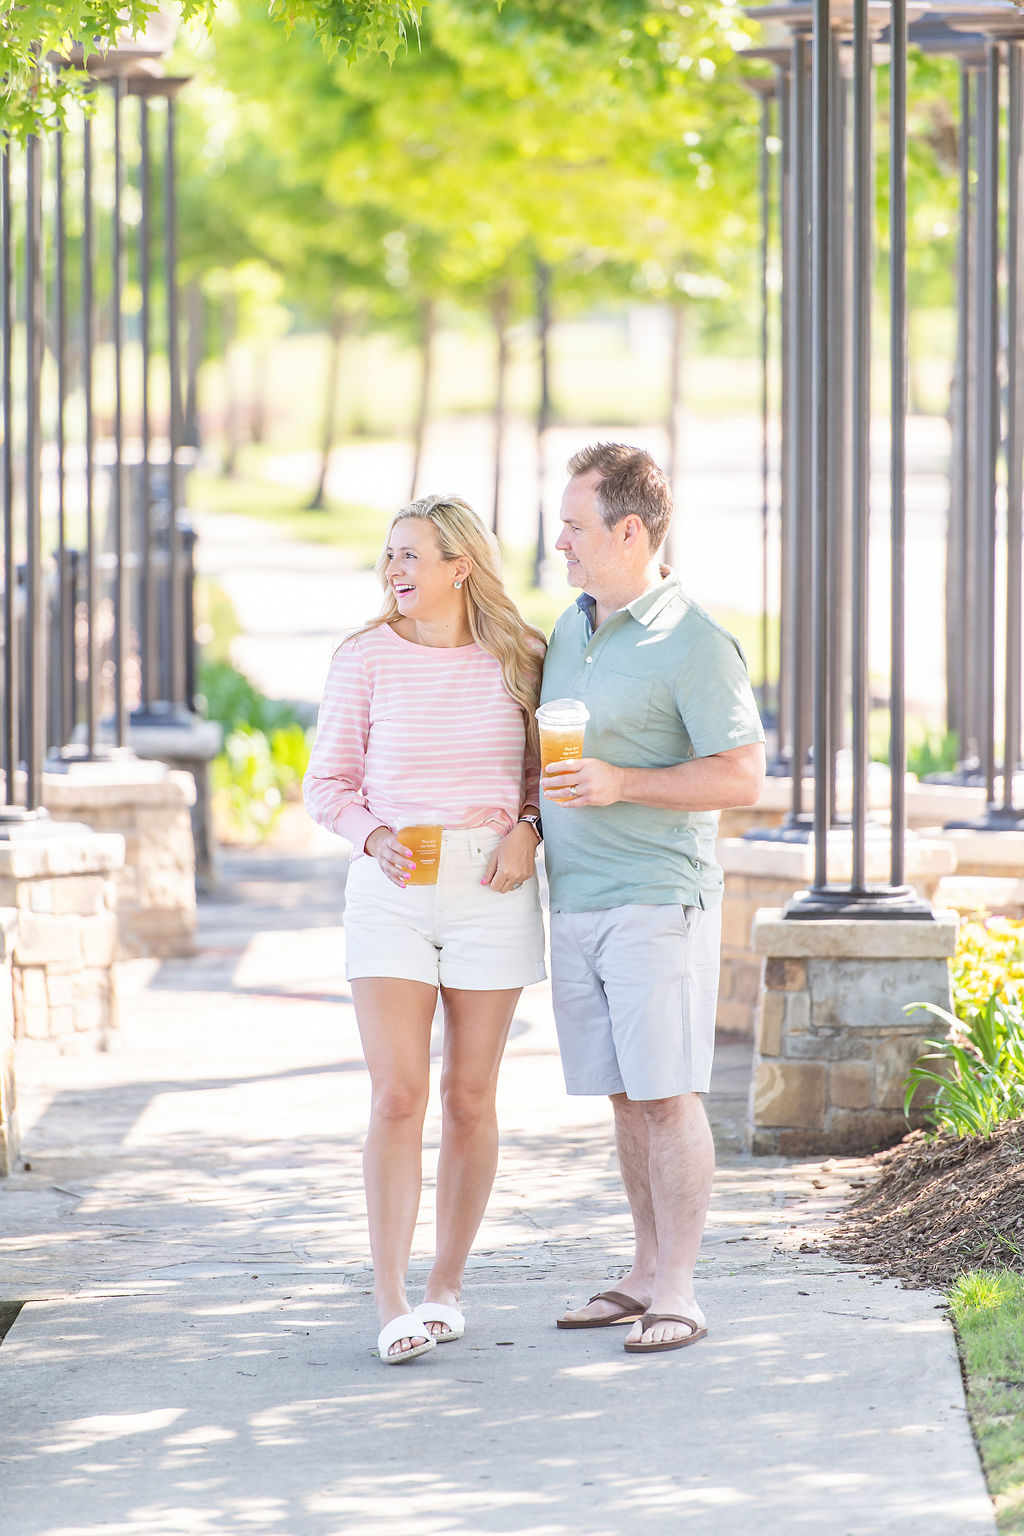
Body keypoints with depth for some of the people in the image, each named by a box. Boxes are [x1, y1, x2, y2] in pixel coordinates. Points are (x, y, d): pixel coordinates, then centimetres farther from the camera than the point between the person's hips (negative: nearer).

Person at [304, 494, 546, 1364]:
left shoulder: (518, 661, 2)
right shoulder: (366, 660, 0)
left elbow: (544, 770, 13)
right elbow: (329, 782, 6)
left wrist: (528, 830, -6)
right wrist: (372, 838, -13)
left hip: (492, 891, 1)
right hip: (391, 891, -1)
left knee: (470, 1096, 6)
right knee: (398, 1096, -9)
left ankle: (448, 1283, 19)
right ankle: (391, 1302, -9)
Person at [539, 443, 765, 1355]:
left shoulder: (693, 644, -10)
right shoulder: (571, 629, 14)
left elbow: (743, 777, -14)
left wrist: (618, 784, -20)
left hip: (658, 901, -7)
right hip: (577, 903, 7)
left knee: (667, 1094, -7)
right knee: (625, 1098, 9)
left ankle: (677, 1295, -5)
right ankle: (647, 1275, 15)